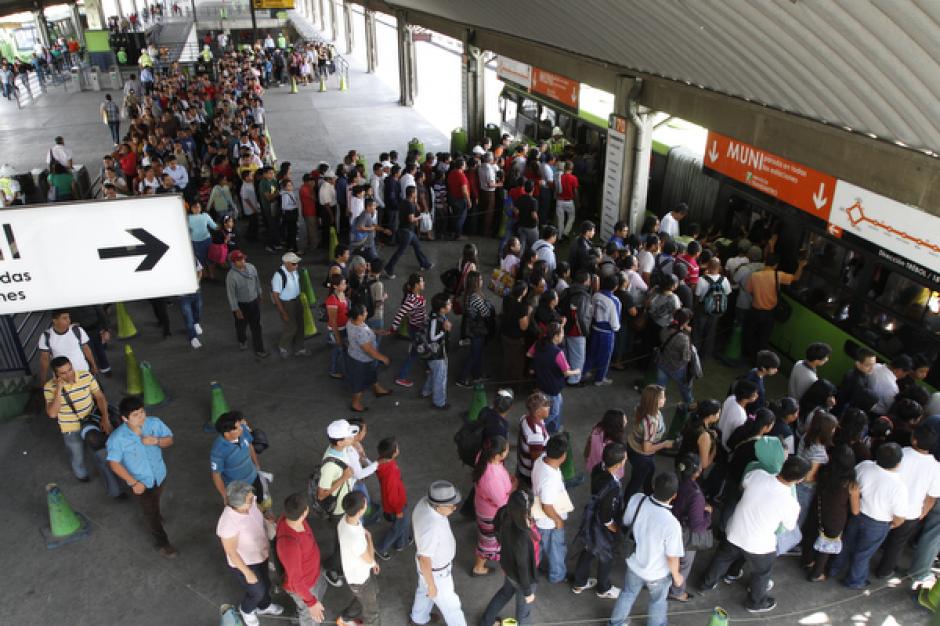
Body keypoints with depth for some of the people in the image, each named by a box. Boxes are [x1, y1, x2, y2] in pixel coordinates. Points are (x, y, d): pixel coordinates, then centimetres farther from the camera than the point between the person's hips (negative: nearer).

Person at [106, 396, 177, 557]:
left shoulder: (155, 423, -22)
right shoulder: (117, 438, -30)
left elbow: (169, 440, -9)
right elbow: (114, 463, -20)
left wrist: (156, 440, -31)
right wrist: (133, 482, -22)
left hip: (159, 474, 3)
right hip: (140, 481, -3)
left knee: (155, 500, 33)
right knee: (150, 514, 14)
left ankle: (156, 515, 67)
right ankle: (163, 543, 34)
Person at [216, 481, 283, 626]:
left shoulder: (250, 501, -24)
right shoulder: (228, 523, -40)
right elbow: (231, 552, -26)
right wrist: (247, 573, -19)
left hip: (260, 553, 6)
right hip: (243, 562, -6)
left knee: (265, 583, 29)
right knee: (258, 591, 18)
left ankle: (264, 606, 60)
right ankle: (246, 609, 52)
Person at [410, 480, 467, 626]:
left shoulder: (425, 502, -20)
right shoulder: (431, 527, -45)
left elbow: (415, 523, 1)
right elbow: (424, 561, -32)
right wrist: (432, 586, -16)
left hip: (431, 559, 8)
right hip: (435, 571, -8)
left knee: (424, 589, 34)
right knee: (449, 603, 19)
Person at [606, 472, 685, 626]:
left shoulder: (636, 500, -27)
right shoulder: (672, 525, -39)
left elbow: (626, 523, -6)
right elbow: (672, 558, -23)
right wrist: (676, 576, -2)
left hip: (634, 563, 4)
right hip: (658, 573, -4)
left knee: (628, 593, 31)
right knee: (657, 602, 29)